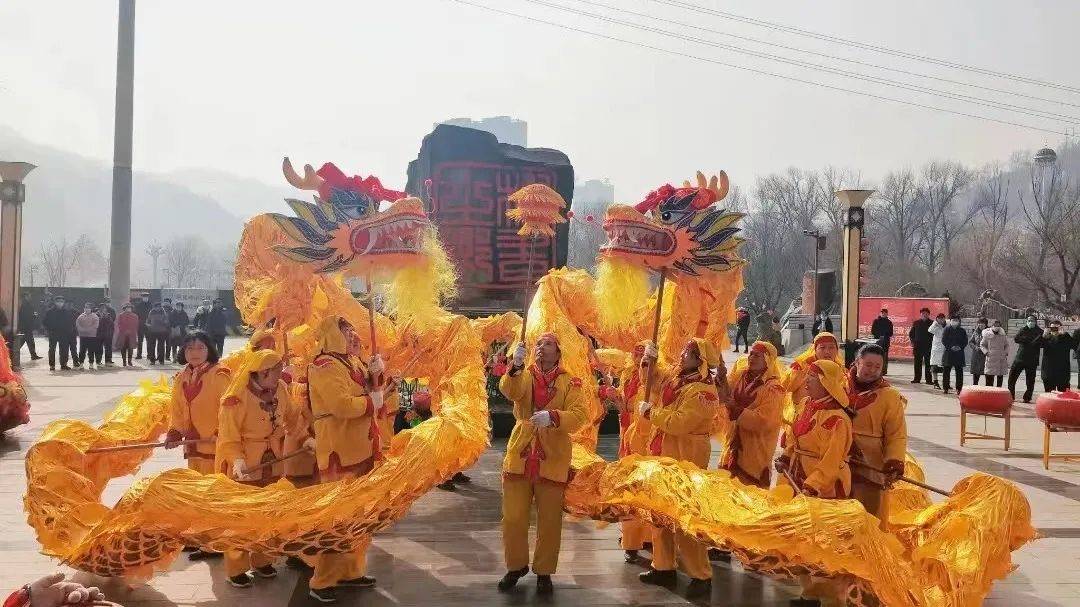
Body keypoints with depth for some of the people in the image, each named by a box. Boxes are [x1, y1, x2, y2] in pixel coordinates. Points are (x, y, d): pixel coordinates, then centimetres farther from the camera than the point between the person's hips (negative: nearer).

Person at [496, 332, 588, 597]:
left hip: (553, 461, -1)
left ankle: (544, 572, 23)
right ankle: (516, 566, 26)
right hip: (519, 457, 2)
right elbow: (509, 390, -18)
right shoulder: (523, 376, 5)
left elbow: (580, 415, -13)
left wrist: (553, 416, -30)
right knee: (513, 518, 6)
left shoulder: (570, 383, 1)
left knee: (549, 521, 5)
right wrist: (515, 366, -36)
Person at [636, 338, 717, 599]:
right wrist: (650, 360, 7)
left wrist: (650, 412, -16)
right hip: (664, 457, 9)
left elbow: (679, 423, -28)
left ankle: (701, 576, -1)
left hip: (685, 461, -9)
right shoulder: (674, 378, 8)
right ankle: (663, 567, 26)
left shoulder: (703, 391, -18)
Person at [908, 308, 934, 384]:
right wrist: (913, 342, 4)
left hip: (928, 346, -2)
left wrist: (932, 342, -6)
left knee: (928, 363, -1)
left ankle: (929, 379, 2)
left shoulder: (932, 323, 2)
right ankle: (917, 378, 10)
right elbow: (911, 333, 15)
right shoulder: (916, 323, 10)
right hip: (918, 346, 2)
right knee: (917, 363, 5)